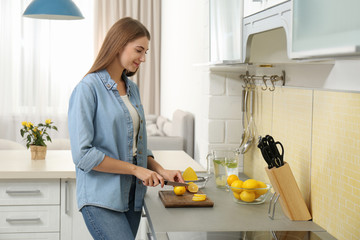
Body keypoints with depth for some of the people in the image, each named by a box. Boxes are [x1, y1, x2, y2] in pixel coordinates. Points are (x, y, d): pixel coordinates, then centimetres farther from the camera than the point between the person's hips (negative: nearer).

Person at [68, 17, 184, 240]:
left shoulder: (132, 89, 13)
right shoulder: (88, 88, -11)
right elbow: (83, 154, -16)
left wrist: (160, 170, 5)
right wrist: (135, 169, -14)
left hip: (132, 195, 7)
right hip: (101, 199, -7)